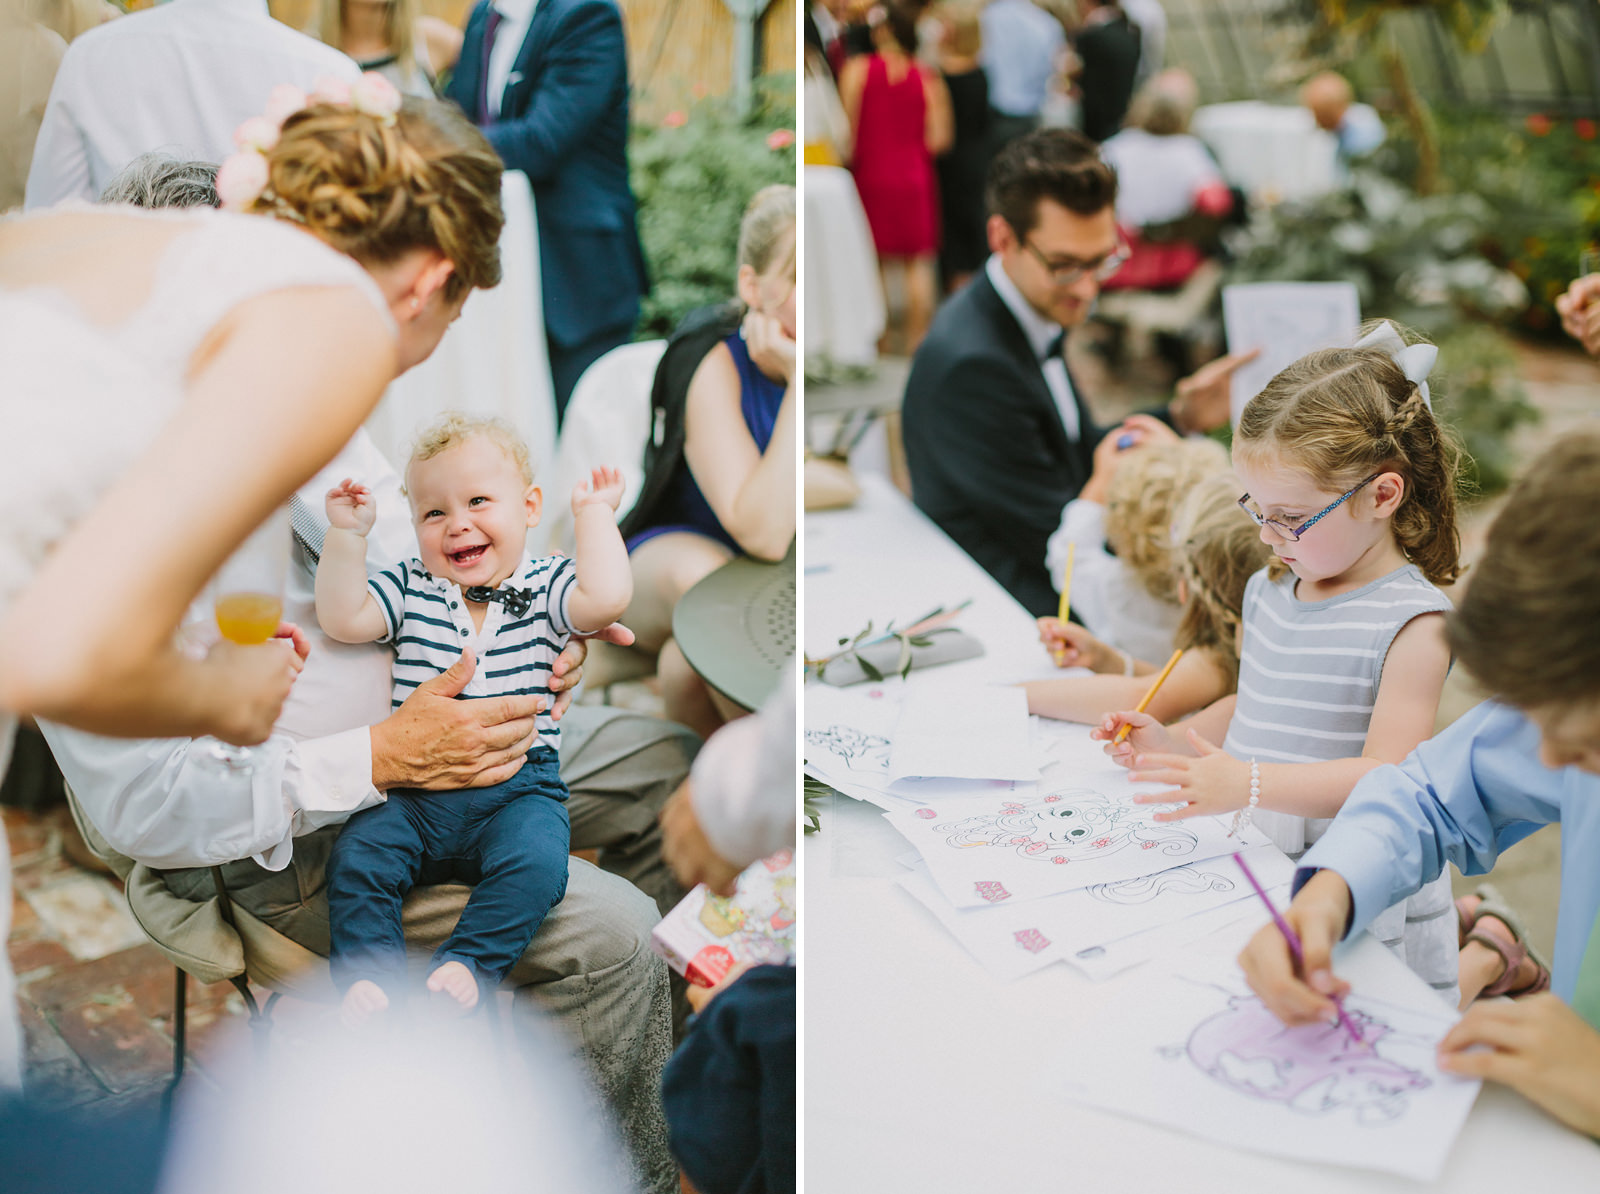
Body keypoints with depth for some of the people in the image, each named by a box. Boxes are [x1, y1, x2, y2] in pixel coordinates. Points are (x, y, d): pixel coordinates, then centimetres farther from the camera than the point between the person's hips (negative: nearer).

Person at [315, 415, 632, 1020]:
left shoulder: (545, 585, 3)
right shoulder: (409, 587, 11)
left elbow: (606, 598, -17)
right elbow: (342, 619, 1)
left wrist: (594, 512, -7)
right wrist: (347, 534, -5)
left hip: (517, 784, -2)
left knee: (535, 864, -29)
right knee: (355, 857, -18)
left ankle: (466, 963, -16)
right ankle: (370, 973, -8)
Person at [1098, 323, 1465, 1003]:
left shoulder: (1411, 622, -11)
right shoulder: (1266, 591, 9)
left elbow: (1385, 776, -16)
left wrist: (1249, 784, -26)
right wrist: (1177, 749, 5)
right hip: (1250, 864, 6)